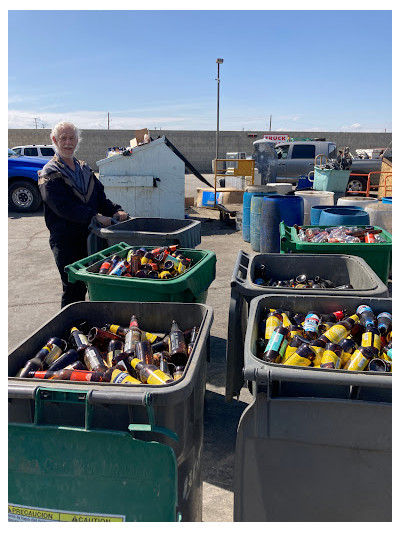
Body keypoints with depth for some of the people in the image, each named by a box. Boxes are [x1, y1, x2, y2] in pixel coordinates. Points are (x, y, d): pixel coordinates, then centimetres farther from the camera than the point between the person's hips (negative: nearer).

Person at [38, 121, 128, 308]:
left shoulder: (84, 168, 16)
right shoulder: (49, 173, -6)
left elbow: (100, 196, 15)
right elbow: (63, 206, -19)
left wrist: (115, 211, -6)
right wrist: (95, 217, -27)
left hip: (90, 235, 6)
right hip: (65, 240, -6)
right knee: (73, 287, -2)